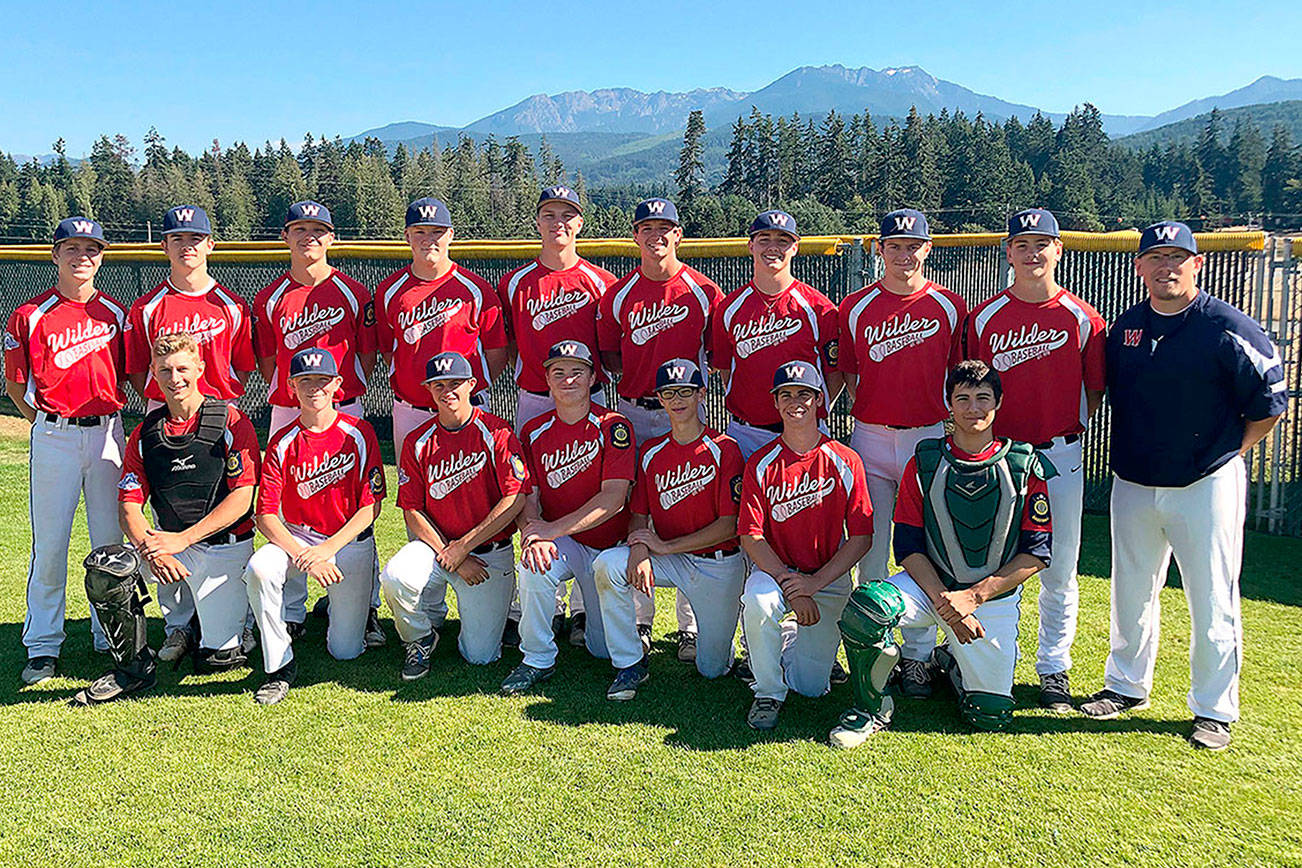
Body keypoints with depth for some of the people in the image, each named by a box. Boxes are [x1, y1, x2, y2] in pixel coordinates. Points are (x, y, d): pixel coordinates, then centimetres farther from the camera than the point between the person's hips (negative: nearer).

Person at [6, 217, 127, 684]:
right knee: (49, 543, 2)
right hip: (53, 436, -2)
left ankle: (110, 636, 21)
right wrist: (43, 422, 1)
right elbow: (14, 385, 7)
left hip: (107, 432, 2)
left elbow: (133, 375, 14)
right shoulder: (30, 315, 1)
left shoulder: (116, 313, 8)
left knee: (111, 540, 7)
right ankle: (43, 645, 13)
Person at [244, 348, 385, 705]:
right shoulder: (282, 442, -4)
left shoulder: (359, 433, -7)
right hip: (297, 537, 2)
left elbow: (370, 506, -9)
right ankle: (280, 665, -13)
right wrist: (304, 558, -23)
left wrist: (327, 549, -20)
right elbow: (266, 515, -8)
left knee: (345, 650, -4)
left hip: (351, 542, -1)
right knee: (259, 568, -32)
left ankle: (341, 607, 34)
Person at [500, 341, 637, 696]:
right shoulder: (534, 432, 1)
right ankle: (537, 659, -12)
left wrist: (553, 529, -26)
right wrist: (533, 534, -26)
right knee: (534, 566, -32)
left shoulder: (613, 427, -12)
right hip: (561, 544, 2)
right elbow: (528, 498, -2)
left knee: (602, 646, -2)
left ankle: (631, 659, 35)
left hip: (609, 546, -2)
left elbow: (613, 498, -20)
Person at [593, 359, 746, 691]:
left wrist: (664, 546, -18)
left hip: (718, 565, -3)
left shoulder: (724, 449, -10)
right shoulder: (652, 452, 5)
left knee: (712, 667, 2)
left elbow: (728, 526, -15)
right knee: (608, 564, -25)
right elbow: (638, 516, 4)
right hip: (669, 560, 4)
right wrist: (639, 548, -20)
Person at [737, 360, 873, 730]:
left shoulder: (845, 462, -6)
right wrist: (791, 586, -21)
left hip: (830, 578, 0)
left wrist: (816, 582, -17)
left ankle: (797, 641, 31)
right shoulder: (761, 464, -5)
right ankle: (768, 692, -9)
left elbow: (861, 537, -7)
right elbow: (751, 536, -10)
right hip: (775, 569, 0)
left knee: (812, 685, -5)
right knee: (757, 601, -35)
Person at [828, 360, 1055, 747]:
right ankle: (871, 707, -6)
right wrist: (944, 601, -19)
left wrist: (972, 597, -15)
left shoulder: (1024, 465, -4)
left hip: (995, 597, 1)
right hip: (930, 584, -1)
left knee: (990, 715, -3)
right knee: (865, 606, -31)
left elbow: (1037, 552, -5)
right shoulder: (925, 462, -4)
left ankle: (951, 660, 31)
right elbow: (908, 545, -5)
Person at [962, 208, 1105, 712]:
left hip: (1060, 457, 0)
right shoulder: (985, 318, 3)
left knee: (1059, 568, 6)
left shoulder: (1083, 319, 2)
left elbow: (1096, 389, 8)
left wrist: (1069, 429, 0)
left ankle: (1054, 669, 22)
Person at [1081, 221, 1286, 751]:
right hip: (1132, 484, 5)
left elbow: (1269, 404, -5)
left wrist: (1229, 454, -5)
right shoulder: (1125, 327, 7)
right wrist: (1130, 450, 12)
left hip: (1206, 485, -5)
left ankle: (1214, 711, 16)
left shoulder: (1228, 329, -9)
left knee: (1212, 602, 2)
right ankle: (1127, 686, 32)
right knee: (1131, 593, 15)